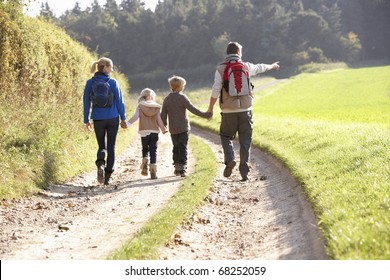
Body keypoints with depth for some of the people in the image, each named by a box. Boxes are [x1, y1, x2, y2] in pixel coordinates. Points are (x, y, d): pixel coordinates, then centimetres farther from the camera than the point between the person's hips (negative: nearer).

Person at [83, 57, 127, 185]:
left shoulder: (90, 83, 0)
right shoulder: (113, 82, -6)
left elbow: (86, 102, 2)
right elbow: (119, 101, -3)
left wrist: (86, 120, 9)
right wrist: (123, 118, 7)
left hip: (98, 119, 2)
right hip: (113, 118, -2)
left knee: (101, 146, 14)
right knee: (111, 147, 9)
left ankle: (100, 164, -17)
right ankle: (107, 176, 6)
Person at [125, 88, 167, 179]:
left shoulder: (140, 106, 2)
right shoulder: (157, 107, 5)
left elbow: (136, 116, -13)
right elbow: (159, 120, 4)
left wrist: (128, 123, -19)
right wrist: (163, 129, 18)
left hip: (144, 131, 0)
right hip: (154, 131, 0)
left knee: (145, 149, 18)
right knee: (153, 151, 3)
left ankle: (145, 163, -6)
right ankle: (153, 171, -4)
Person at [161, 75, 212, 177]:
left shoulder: (167, 99, 6)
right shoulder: (182, 97, -9)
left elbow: (163, 114, 9)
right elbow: (192, 109, -15)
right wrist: (204, 115, -12)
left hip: (173, 129, 5)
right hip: (183, 127, -5)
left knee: (176, 148, 17)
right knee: (183, 147, -4)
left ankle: (177, 168, 20)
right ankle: (182, 168, -12)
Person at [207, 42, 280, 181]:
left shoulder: (221, 69, -3)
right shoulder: (246, 67, 5)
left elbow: (216, 90, -9)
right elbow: (260, 68, 25)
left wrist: (210, 108, 0)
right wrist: (273, 66, 46)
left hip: (228, 111, -1)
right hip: (245, 110, 1)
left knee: (226, 136, 15)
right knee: (245, 141, 7)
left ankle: (230, 159, -10)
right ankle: (244, 171, 6)